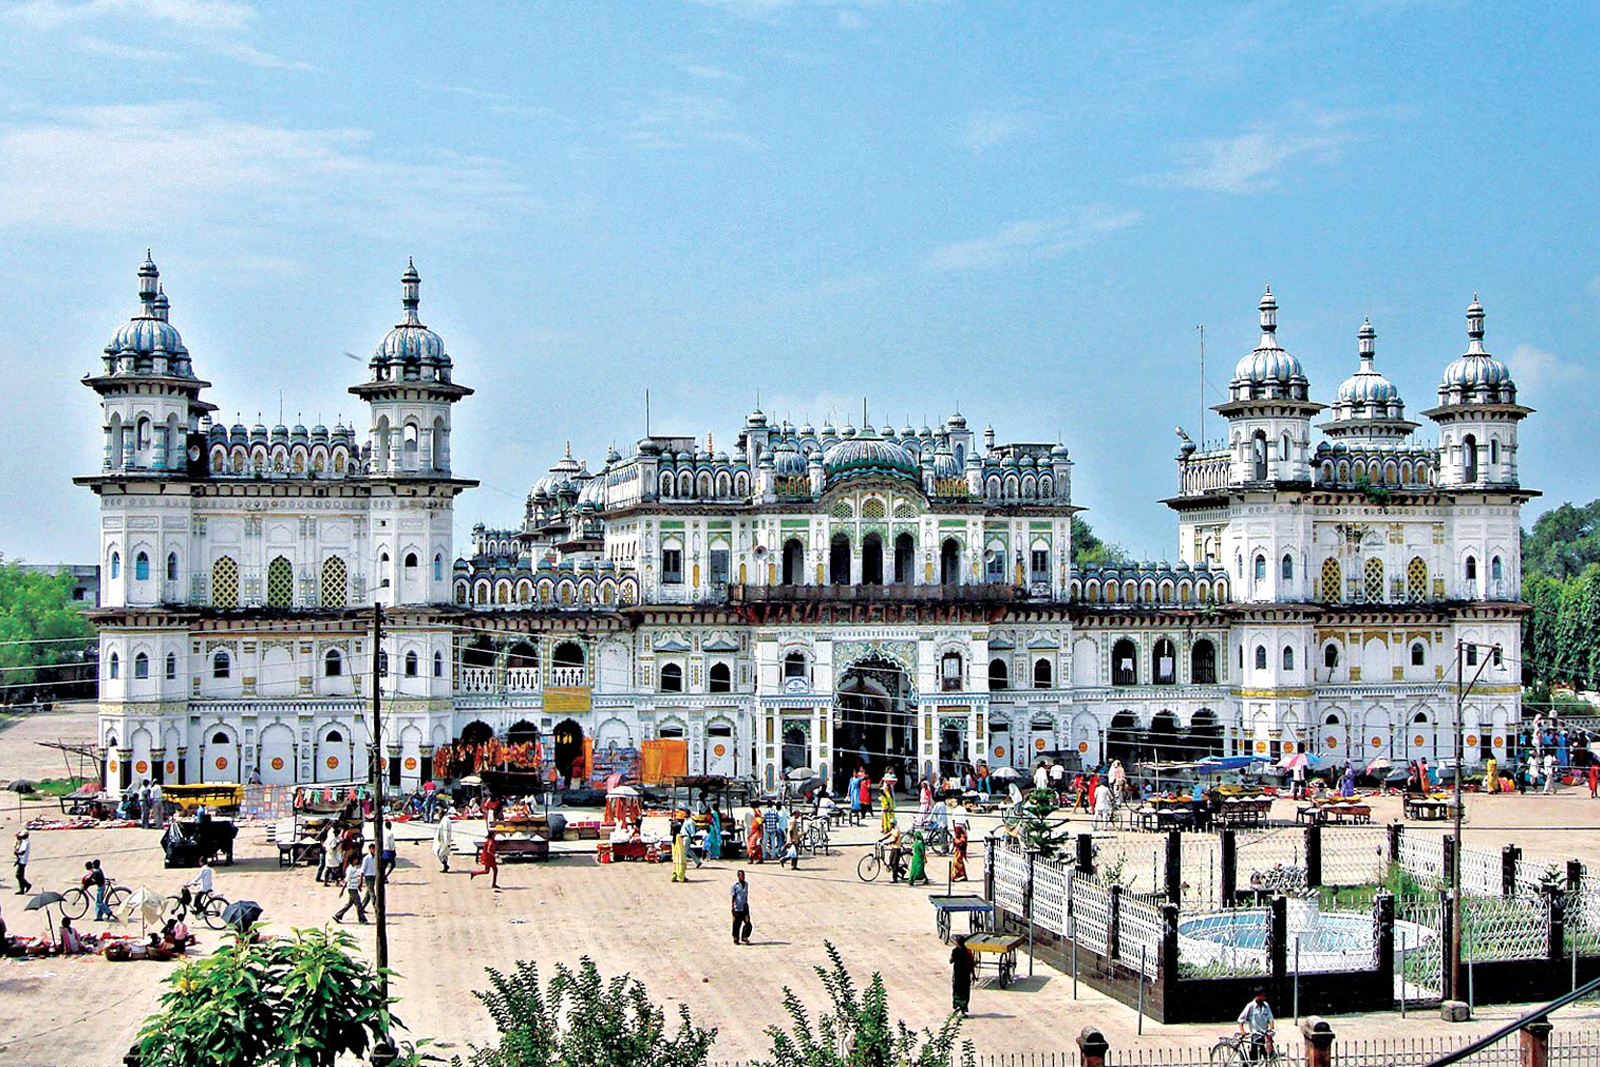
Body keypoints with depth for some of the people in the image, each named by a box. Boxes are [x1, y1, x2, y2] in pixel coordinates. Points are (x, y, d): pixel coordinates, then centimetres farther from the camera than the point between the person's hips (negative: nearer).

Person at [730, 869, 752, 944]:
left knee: (747, 923, -1)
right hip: (737, 907, -5)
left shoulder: (746, 884, 9)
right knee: (737, 924, 2)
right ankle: (736, 939, 16)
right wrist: (732, 907, -8)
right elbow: (733, 896, -6)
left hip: (745, 907, 5)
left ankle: (744, 937, 16)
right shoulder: (735, 885, -7)